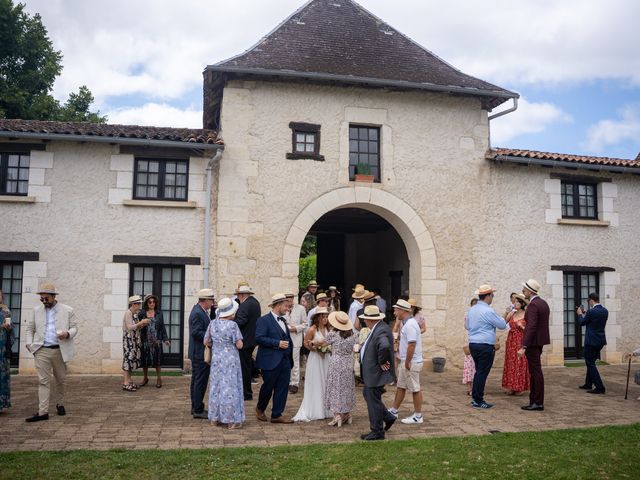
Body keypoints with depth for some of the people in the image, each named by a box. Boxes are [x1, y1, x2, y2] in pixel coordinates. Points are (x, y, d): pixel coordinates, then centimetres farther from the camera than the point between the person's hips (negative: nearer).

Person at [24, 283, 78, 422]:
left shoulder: (68, 311, 1)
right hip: (42, 351, 1)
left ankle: (60, 404, 30)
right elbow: (30, 328, 16)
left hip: (60, 350, -1)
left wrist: (67, 334, -20)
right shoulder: (37, 310, 9)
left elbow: (74, 328, 2)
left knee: (60, 379, 11)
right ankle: (43, 412, -3)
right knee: (43, 381, -3)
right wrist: (29, 344, 2)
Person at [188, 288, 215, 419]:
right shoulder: (198, 313, -20)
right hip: (201, 353, -11)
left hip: (198, 353, 11)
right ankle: (198, 410, 3)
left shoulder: (200, 311, 11)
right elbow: (196, 332, -25)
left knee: (196, 381, 16)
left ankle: (195, 407, 26)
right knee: (200, 381, -4)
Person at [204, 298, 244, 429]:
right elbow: (239, 345, -15)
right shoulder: (232, 325, -17)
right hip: (230, 360, -5)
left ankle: (215, 418, 23)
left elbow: (206, 342, 7)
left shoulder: (212, 323, -1)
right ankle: (231, 421, 6)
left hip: (216, 359, 5)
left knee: (216, 387, 15)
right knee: (230, 388, 2)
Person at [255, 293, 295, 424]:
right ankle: (260, 409, 29)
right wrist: (277, 343, -21)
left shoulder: (283, 320, 16)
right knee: (268, 387, 6)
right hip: (270, 361, -7)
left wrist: (290, 357, 15)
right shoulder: (264, 320, -10)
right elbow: (259, 338, -20)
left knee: (282, 388, 6)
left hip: (285, 360, 7)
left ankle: (277, 415, 14)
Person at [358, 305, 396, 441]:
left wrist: (382, 362, -30)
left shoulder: (381, 331, -27)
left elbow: (384, 346, -45)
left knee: (373, 402, 2)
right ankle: (388, 417, 32)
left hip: (376, 373, -10)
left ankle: (377, 432, 17)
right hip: (372, 373, 10)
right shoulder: (377, 328, 6)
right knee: (367, 394, 23)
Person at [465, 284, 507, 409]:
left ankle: (475, 398, 20)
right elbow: (502, 325, -7)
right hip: (485, 346, -8)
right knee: (482, 373, -2)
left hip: (472, 344, 8)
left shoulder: (471, 310, 10)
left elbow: (467, 326, 22)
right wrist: (502, 318, 14)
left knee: (479, 371, 16)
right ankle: (478, 401, 3)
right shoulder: (488, 311, -15)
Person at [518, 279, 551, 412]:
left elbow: (531, 327, -25)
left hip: (533, 343, -10)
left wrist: (523, 347, -26)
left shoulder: (533, 305, -18)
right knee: (534, 372, 14)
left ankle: (538, 403, 2)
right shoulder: (543, 303, 12)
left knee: (536, 372, -4)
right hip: (540, 341, 10)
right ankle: (533, 401, 21)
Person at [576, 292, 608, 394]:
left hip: (591, 341, -8)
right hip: (601, 340, 8)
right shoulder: (605, 311, 5)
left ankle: (600, 388, -5)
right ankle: (588, 384, 30)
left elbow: (582, 323, -4)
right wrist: (585, 314, 20)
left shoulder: (591, 312, -19)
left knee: (590, 363, -1)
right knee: (591, 362, 20)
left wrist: (580, 314, 13)